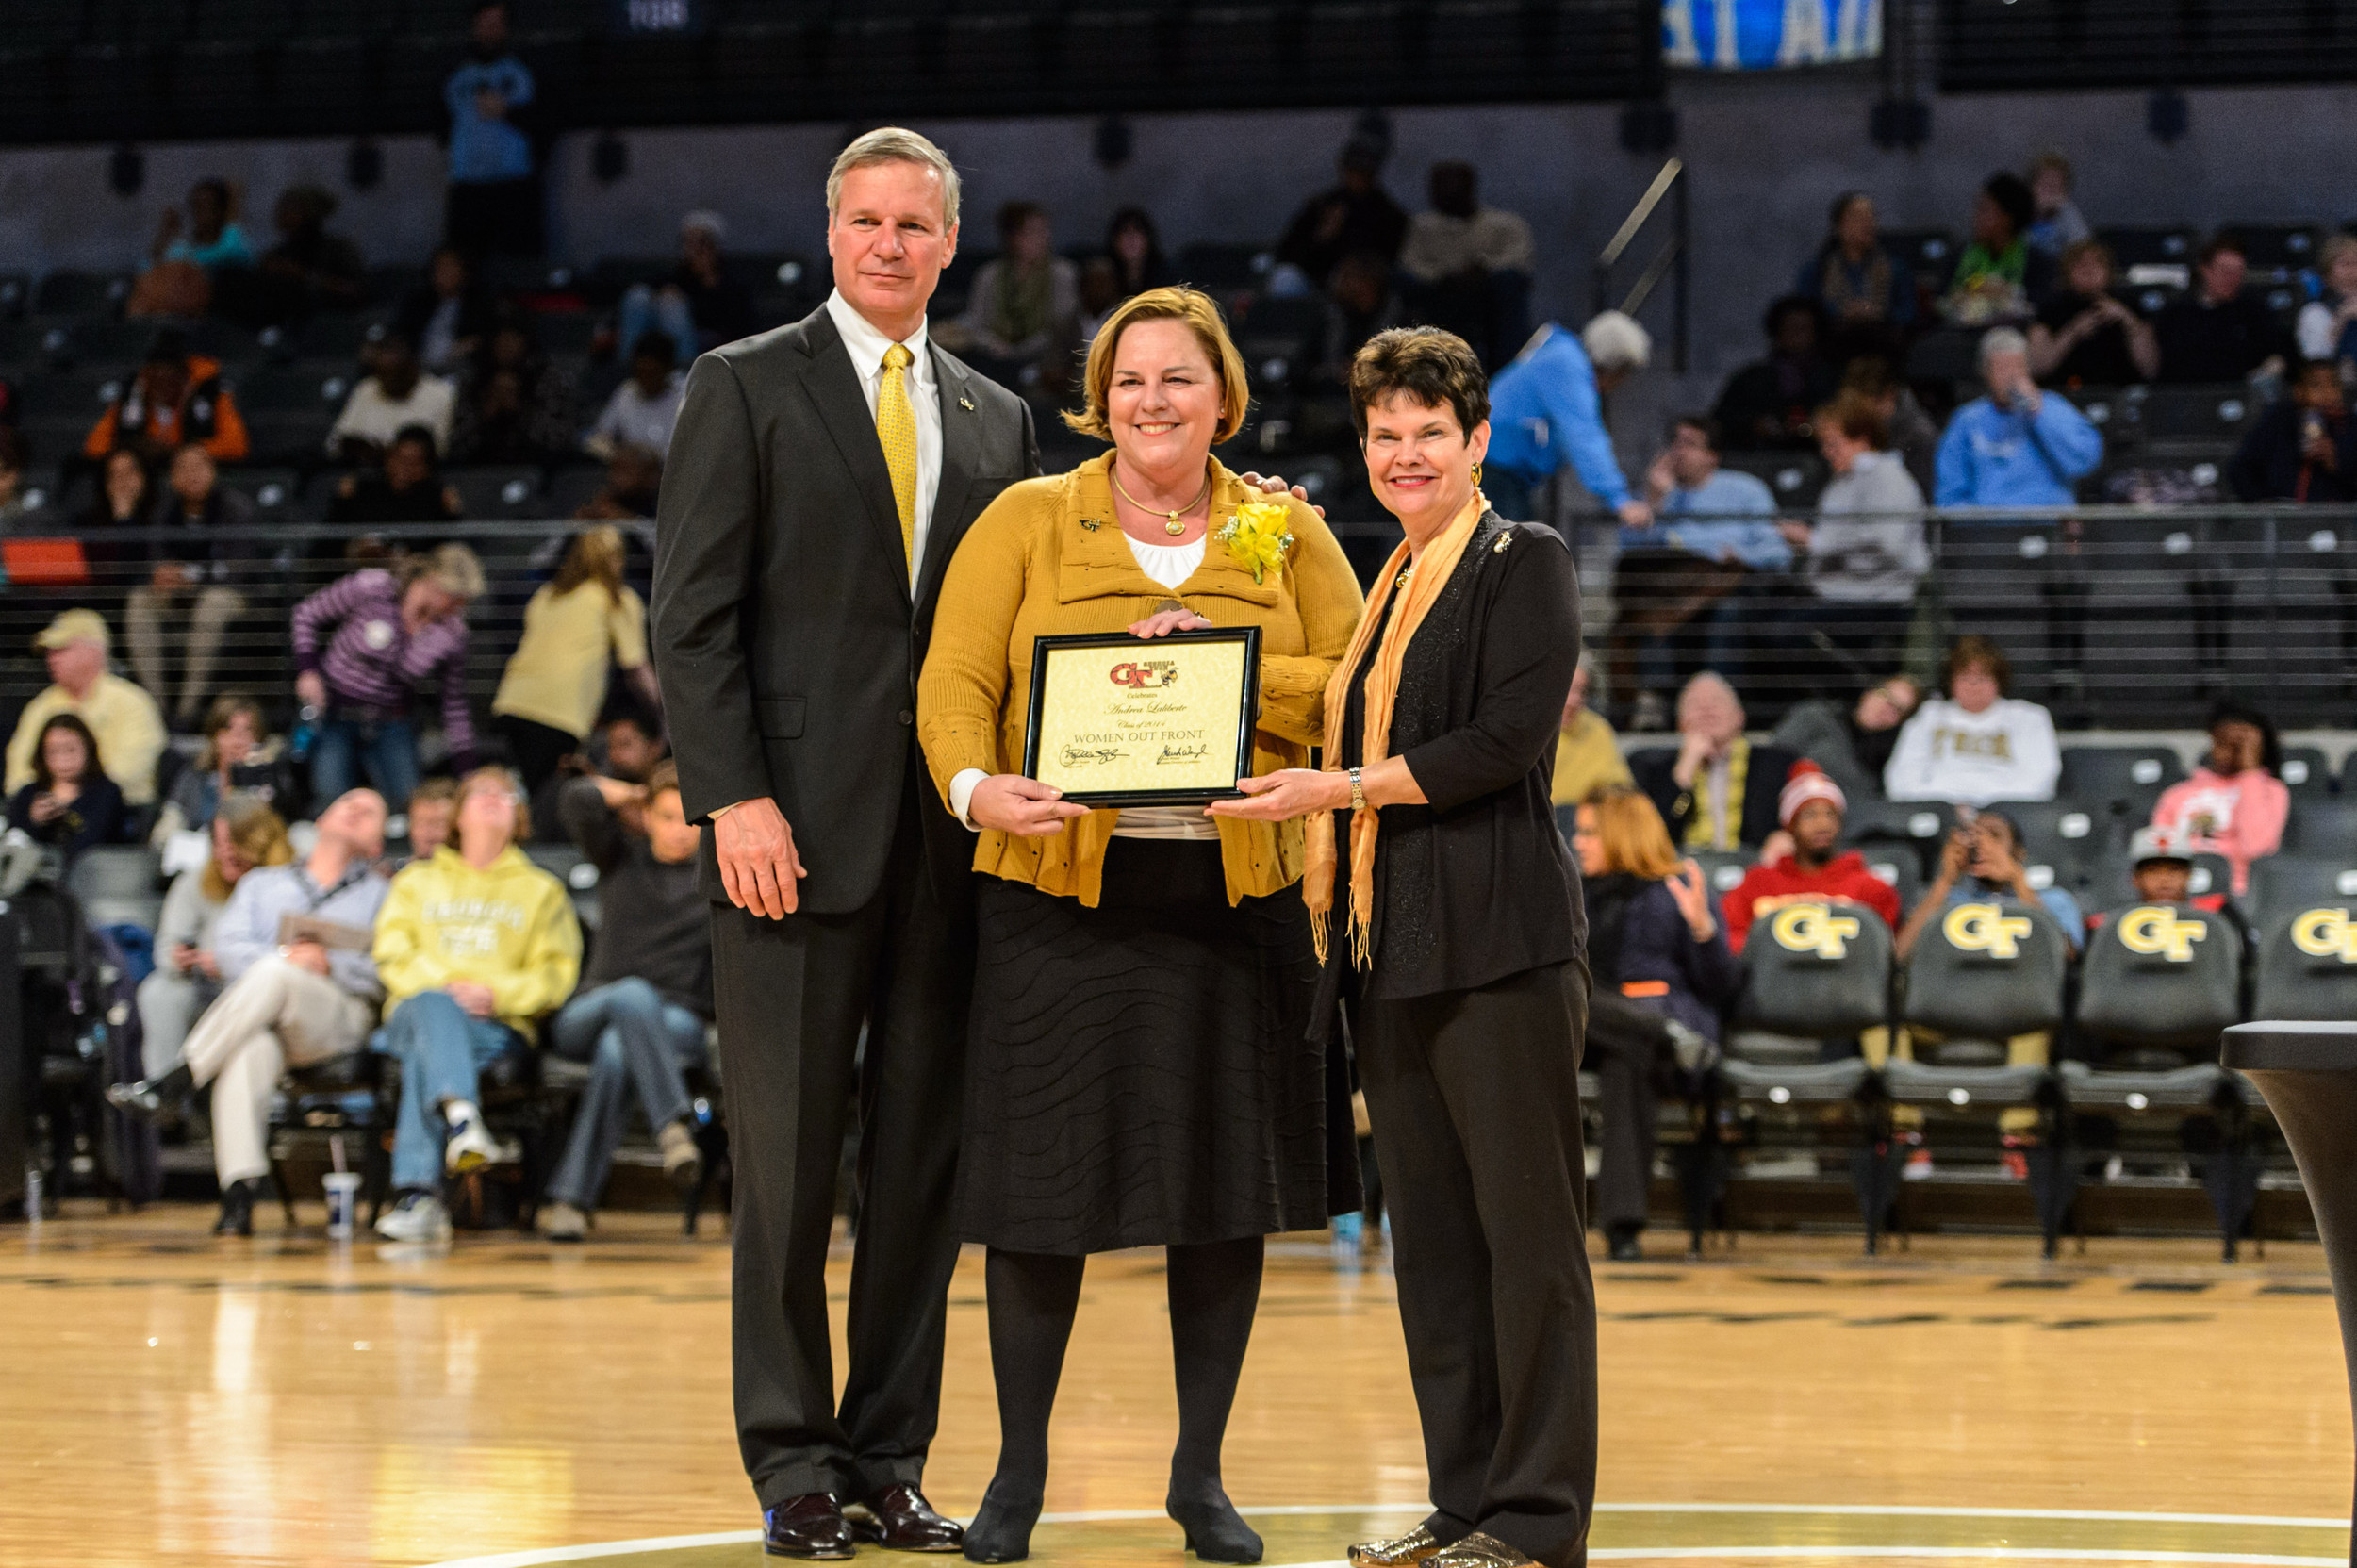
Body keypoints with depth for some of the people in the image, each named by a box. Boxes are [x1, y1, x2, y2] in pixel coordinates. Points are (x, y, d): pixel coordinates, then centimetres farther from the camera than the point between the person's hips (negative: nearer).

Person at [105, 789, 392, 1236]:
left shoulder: (379, 894, 24)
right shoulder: (263, 884, 31)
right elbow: (230, 947, 11)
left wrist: (330, 964, -12)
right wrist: (283, 957, -9)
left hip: (337, 1020, -1)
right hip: (256, 1016, 1)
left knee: (271, 977, -36)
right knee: (249, 1049, -38)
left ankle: (175, 1082, -36)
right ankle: (239, 1195, -47)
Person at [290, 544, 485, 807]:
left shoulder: (453, 632, -7)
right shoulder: (372, 590, -17)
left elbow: (454, 701, 3)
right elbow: (308, 613, -2)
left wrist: (465, 764, 1)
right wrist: (308, 670, -13)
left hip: (391, 725, 3)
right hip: (334, 714, -3)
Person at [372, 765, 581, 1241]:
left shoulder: (541, 890, 25)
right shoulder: (417, 881, 27)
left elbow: (555, 974, 11)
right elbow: (392, 955, 11)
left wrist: (494, 993, -10)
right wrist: (443, 986, -10)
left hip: (499, 1023, -1)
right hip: (417, 1012, 1)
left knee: (426, 1055, -37)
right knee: (433, 1007, -39)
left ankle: (420, 1193, -53)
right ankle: (461, 1118, -64)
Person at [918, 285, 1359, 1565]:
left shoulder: (1286, 536, 10)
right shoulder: (1026, 523, 6)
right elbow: (953, 682, -2)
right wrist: (978, 786, -22)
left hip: (1234, 897, 2)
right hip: (1060, 892, -2)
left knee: (1225, 1188, 6)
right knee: (1041, 1184, 0)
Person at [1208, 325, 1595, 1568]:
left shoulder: (1524, 564, -3)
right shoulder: (1385, 587, 20)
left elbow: (1508, 739, -14)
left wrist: (1337, 791, -14)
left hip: (1499, 946, -8)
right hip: (1393, 950, 8)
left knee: (1525, 1228, -5)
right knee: (1429, 1233, 10)